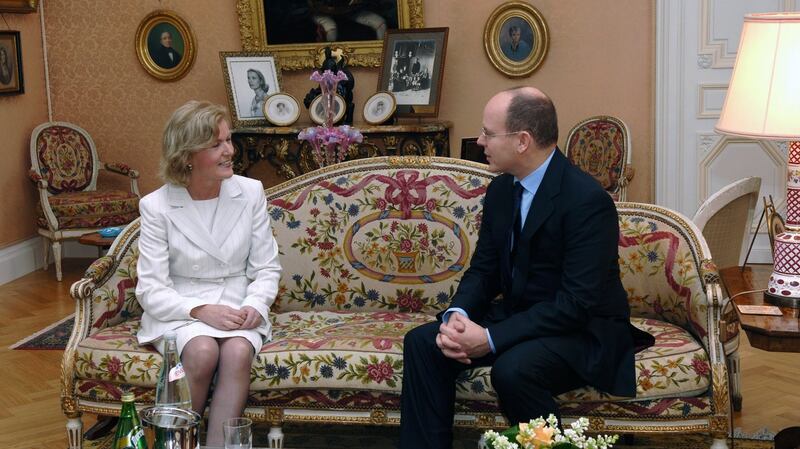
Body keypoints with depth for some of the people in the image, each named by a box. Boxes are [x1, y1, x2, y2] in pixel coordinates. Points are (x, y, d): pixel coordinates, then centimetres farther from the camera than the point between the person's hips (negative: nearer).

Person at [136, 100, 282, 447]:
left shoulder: (250, 192, -1)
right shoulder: (157, 206, -7)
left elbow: (266, 268, 4)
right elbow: (151, 289, -9)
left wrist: (255, 306, -16)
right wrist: (200, 311, -23)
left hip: (236, 306, 2)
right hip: (181, 311, -2)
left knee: (238, 351, -32)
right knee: (203, 351, -33)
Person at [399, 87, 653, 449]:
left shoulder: (587, 200, -22)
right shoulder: (500, 190, 3)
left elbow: (577, 303, -26)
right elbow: (483, 270, 8)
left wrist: (491, 338, -28)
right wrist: (456, 315, -15)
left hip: (583, 330, -7)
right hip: (518, 316, 7)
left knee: (513, 369, -35)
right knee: (422, 343, -10)